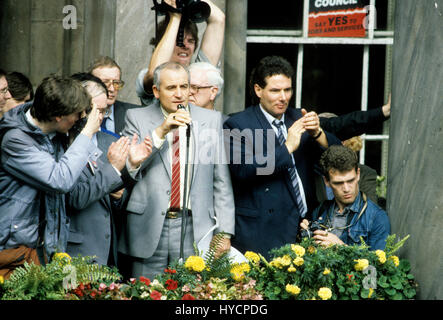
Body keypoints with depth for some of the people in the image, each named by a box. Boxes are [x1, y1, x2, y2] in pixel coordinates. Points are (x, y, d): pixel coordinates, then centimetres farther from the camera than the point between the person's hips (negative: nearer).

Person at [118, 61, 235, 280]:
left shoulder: (211, 120, 8)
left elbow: (222, 180, 7)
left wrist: (224, 231, 2)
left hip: (196, 230, 1)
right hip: (149, 229, -1)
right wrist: (160, 132, -15)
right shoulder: (137, 118, 5)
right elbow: (128, 168, -7)